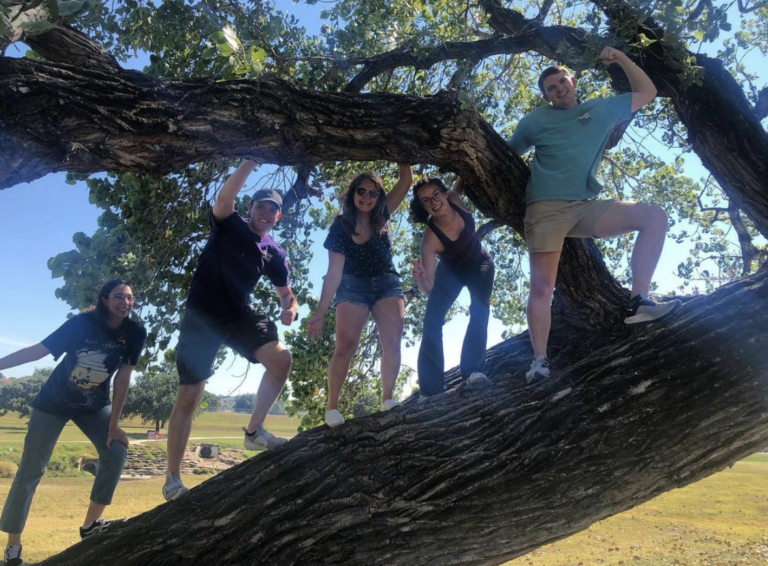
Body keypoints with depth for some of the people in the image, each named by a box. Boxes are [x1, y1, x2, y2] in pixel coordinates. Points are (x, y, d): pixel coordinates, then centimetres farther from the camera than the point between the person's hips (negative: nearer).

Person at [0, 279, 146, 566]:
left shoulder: (134, 333, -16)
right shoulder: (81, 324, -22)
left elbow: (123, 377, -14)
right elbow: (39, 350, -18)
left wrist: (113, 424, -14)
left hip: (94, 405, 3)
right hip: (53, 402, -2)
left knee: (117, 451, -13)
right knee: (31, 470, -1)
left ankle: (91, 524, 2)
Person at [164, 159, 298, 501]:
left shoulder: (274, 254, 8)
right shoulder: (228, 225, -2)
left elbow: (286, 294, 14)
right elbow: (224, 199, -24)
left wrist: (289, 310, -9)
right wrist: (251, 162, -27)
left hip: (238, 315, 4)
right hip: (201, 315, -4)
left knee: (281, 358, -19)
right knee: (189, 397, -3)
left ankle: (254, 431, -1)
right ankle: (172, 479, 9)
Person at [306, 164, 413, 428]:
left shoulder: (381, 216, -3)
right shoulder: (340, 226, -11)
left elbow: (406, 179, -9)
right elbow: (334, 273, -14)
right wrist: (320, 313, -18)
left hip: (387, 284, 3)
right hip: (353, 288, -3)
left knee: (392, 342, -13)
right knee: (345, 346, -16)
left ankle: (387, 399, -3)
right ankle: (331, 406, -9)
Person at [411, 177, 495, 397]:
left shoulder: (454, 199, -28)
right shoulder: (430, 239, -37)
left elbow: (461, 180, -1)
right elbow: (428, 288, -41)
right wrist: (421, 280, -62)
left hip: (480, 265, 3)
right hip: (451, 272, -3)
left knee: (479, 310, -22)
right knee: (432, 320, -15)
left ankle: (473, 370, -26)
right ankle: (430, 389, -13)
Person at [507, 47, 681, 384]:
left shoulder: (602, 109, 18)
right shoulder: (536, 120, 11)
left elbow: (647, 93, 25)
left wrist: (620, 59, 14)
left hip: (586, 207, 4)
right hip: (546, 208, -3)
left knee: (655, 216, -12)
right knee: (541, 287, -14)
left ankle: (638, 302, -17)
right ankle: (539, 361, -9)